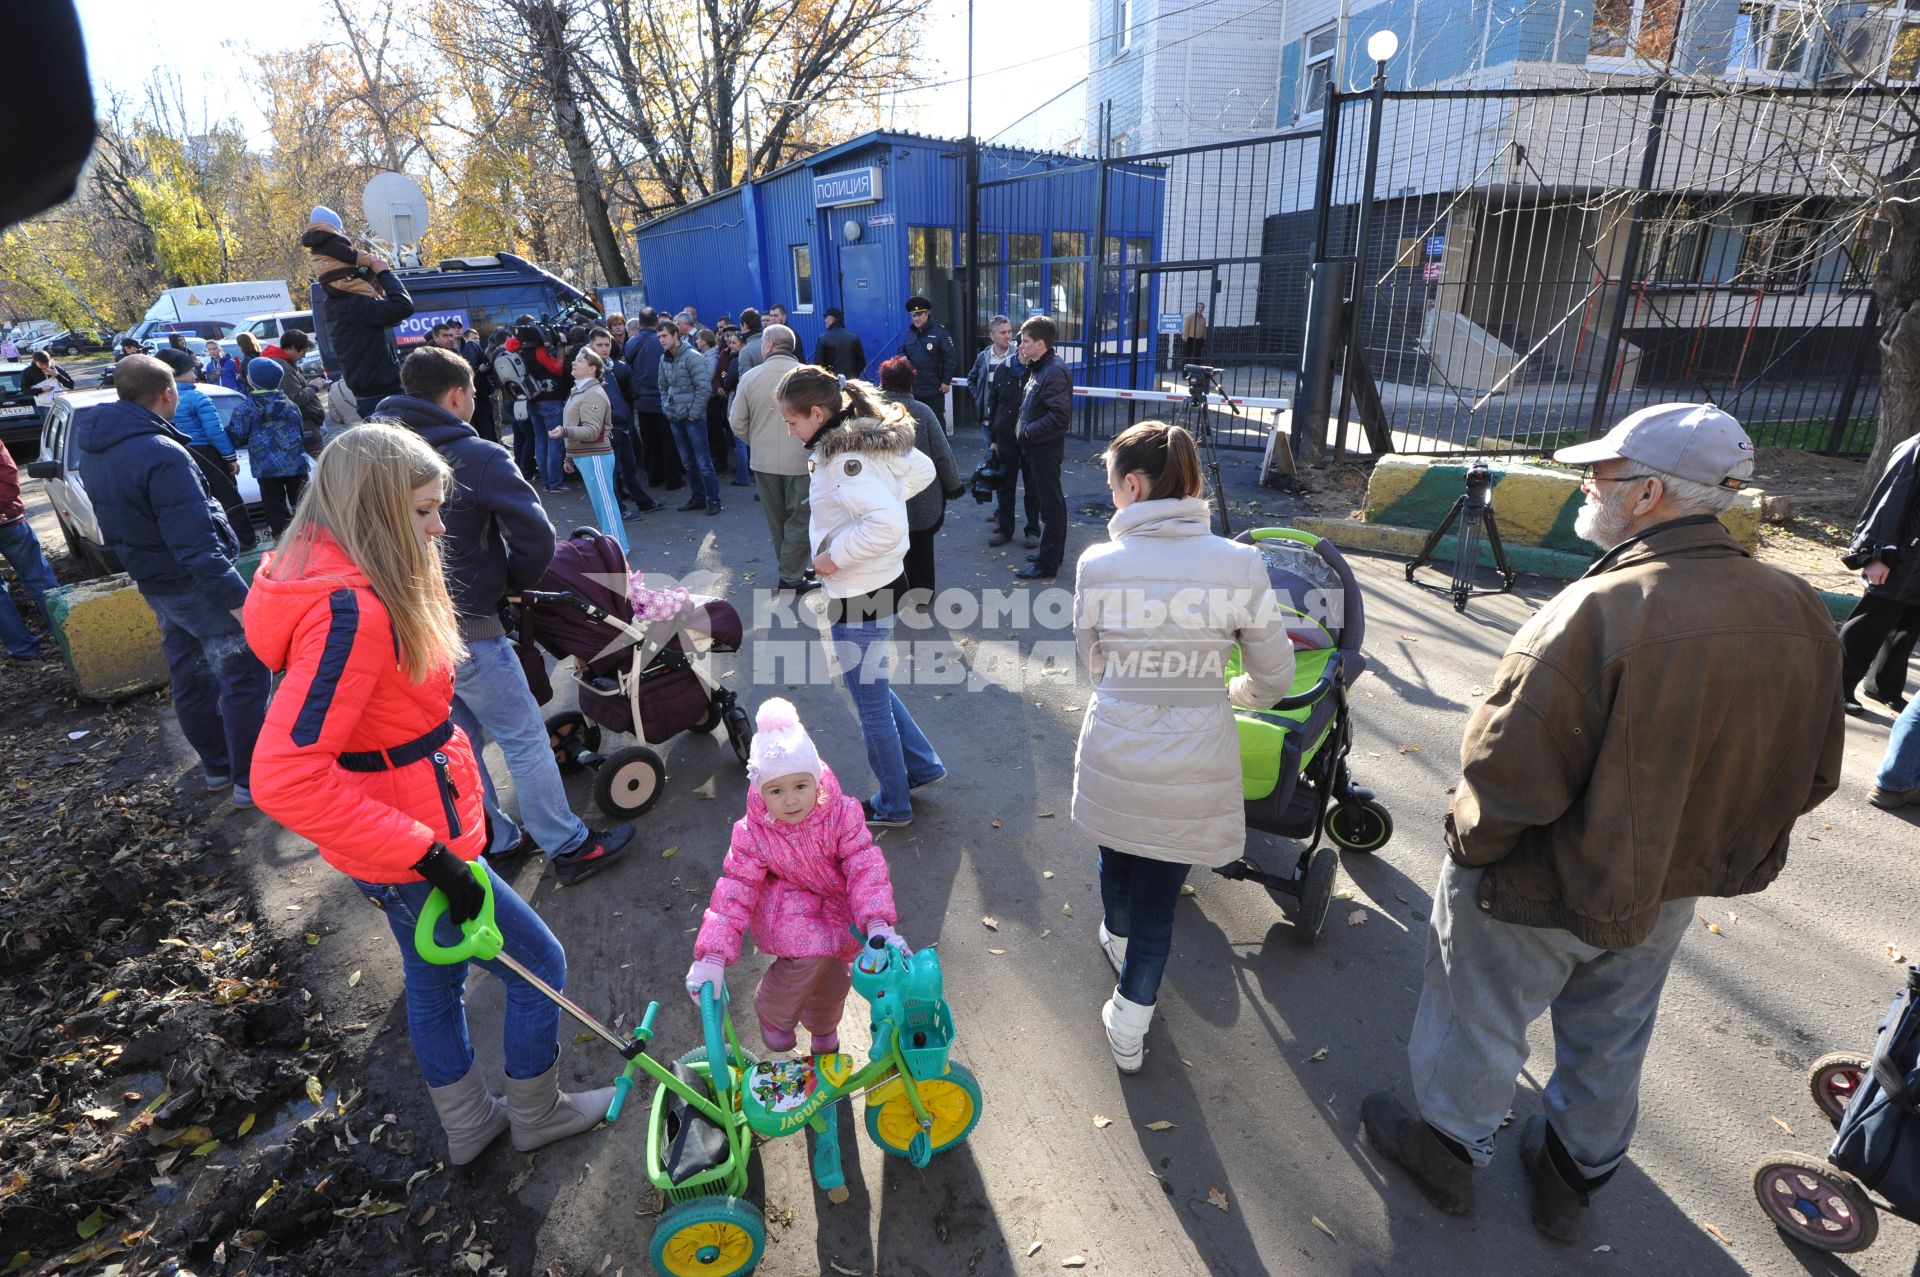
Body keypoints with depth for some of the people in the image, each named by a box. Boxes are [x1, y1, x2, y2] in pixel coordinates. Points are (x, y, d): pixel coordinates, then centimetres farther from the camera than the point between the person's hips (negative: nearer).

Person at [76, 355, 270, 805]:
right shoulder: (162, 455, -24)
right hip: (195, 584, -9)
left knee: (190, 676, 18)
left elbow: (118, 522, 17)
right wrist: (237, 599, -27)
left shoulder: (94, 447, 7)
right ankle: (251, 779, 3)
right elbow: (196, 543, -28)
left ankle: (218, 766, 31)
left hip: (152, 581, 9)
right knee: (244, 675, -1)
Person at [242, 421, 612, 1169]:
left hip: (408, 838, 10)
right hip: (411, 843, -10)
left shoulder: (353, 589, 4)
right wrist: (427, 855, -30)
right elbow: (285, 779, -34)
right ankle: (536, 1113, 34)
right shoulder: (349, 612, -29)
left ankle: (467, 1127, 48)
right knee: (539, 967, 9)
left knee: (435, 975, 25)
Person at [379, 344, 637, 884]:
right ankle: (569, 847, 12)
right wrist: (513, 584, 0)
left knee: (459, 737, 19)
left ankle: (495, 841, 31)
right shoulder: (480, 457, -14)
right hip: (466, 627, -7)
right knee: (524, 738, 3)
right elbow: (536, 536, -19)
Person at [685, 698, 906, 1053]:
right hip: (787, 901, -2)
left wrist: (877, 923, -40)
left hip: (837, 901, 3)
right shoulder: (753, 833, -24)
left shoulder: (841, 814, -24)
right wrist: (712, 956, -29)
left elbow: (865, 867, -26)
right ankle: (772, 1013, 6)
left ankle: (824, 1027, 46)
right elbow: (735, 891, -21)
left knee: (836, 971, 8)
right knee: (809, 954, -28)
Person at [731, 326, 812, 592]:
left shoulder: (750, 377, -3)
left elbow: (737, 423, 1)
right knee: (800, 519, 5)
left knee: (777, 520, 16)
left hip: (764, 460, 3)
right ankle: (792, 576, 4)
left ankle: (793, 567, 25)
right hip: (800, 460, -3)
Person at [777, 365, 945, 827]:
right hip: (881, 583, 10)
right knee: (869, 684, 27)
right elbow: (923, 470, 17)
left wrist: (834, 556, -24)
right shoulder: (873, 437, 3)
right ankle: (923, 765, 37)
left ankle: (893, 805, 29)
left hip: (860, 597, -10)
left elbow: (886, 525, -38)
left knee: (872, 703, 9)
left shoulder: (842, 458, -25)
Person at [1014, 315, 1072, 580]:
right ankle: (1052, 551, 31)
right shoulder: (1038, 368, 11)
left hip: (1045, 448, -10)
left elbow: (1059, 416, -25)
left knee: (1051, 504, -1)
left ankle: (1047, 563, 6)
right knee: (1049, 501, 18)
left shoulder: (1054, 371, -18)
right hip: (1035, 447, 10)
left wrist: (1027, 431, -18)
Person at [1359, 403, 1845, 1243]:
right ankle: (1575, 1176, 51)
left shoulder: (1596, 614, -32)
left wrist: (1469, 842, -12)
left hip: (1539, 896, -6)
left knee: (1478, 1026, 19)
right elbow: (1810, 778, 2)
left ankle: (1447, 1149, 43)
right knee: (1611, 1045, 28)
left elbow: (1510, 773, -31)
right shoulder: (1799, 615, -9)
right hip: (1665, 894, 7)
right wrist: (1708, 843, 15)